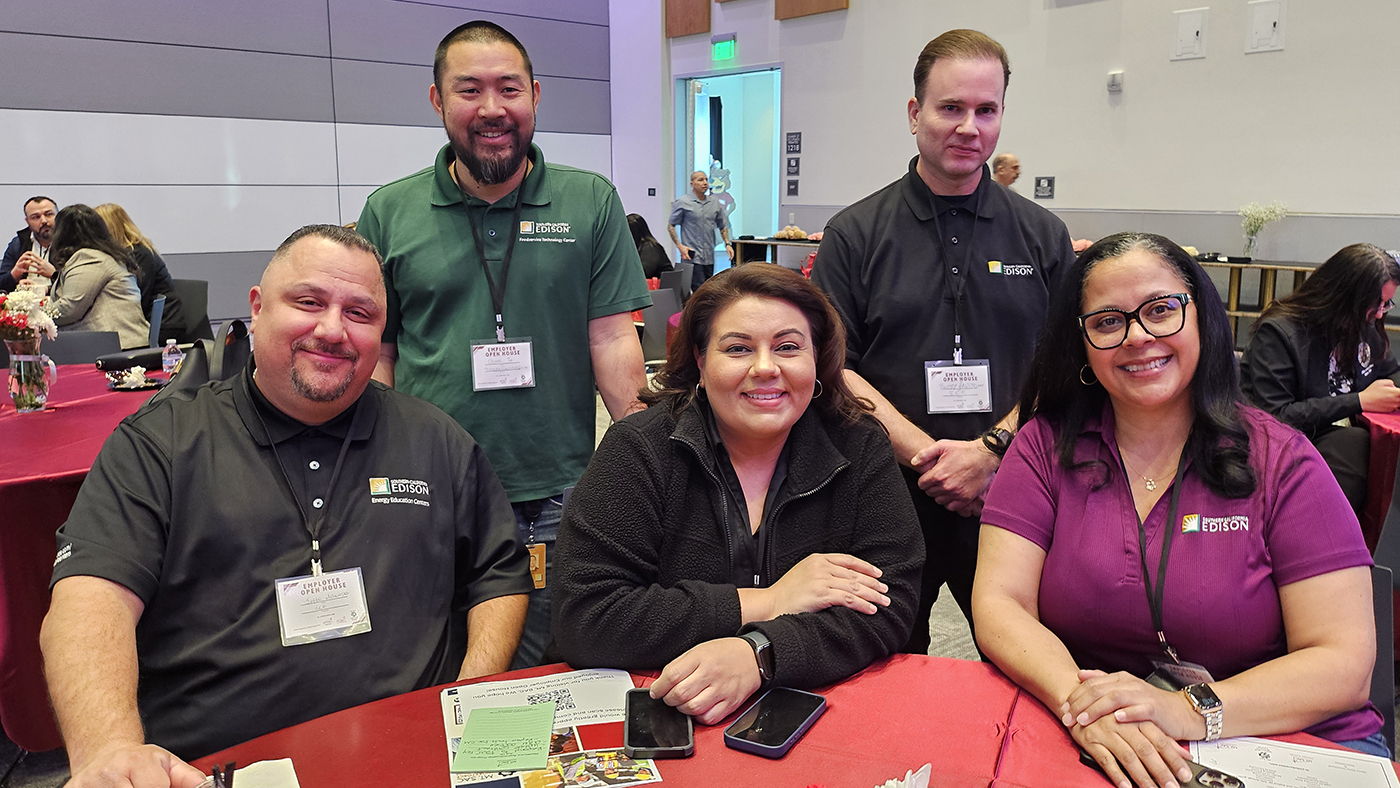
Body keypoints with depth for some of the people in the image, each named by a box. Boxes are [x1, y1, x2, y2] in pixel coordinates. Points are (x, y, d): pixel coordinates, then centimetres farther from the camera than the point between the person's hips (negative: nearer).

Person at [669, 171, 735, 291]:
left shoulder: (715, 203, 12)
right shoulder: (683, 202, -2)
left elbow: (723, 226, 22)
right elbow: (670, 226, 1)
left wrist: (727, 244, 8)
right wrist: (680, 246, -10)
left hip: (709, 257, 5)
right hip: (692, 255, -5)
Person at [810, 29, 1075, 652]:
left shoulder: (1043, 237, 6)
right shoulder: (854, 235, 0)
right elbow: (833, 368, -6)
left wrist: (989, 450, -13)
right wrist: (924, 453, -16)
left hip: (1009, 494, 1)